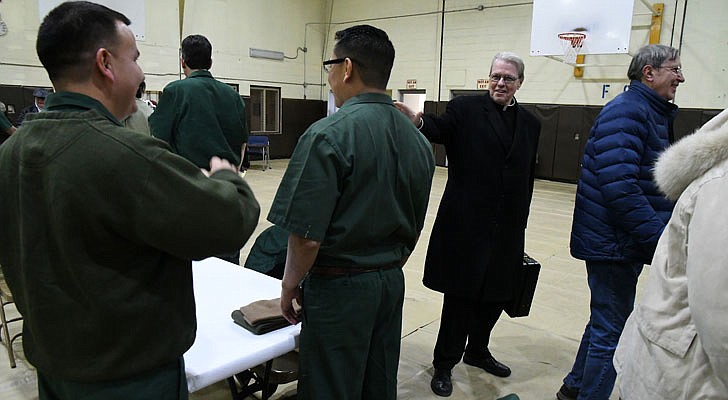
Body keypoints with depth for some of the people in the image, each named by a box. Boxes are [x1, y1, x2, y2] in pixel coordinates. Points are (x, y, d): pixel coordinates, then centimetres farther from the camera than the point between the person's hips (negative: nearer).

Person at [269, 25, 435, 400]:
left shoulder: (328, 135, -19)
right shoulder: (417, 140, 3)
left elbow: (307, 237, -22)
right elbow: (413, 228, 11)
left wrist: (290, 285, -5)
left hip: (339, 289, -7)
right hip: (392, 285, 7)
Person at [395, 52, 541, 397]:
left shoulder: (529, 124, 12)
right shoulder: (465, 108, -2)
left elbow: (528, 179, 12)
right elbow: (441, 128, -22)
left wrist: (520, 224, 11)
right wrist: (419, 121, -45)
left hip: (506, 229, 5)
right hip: (466, 226, -5)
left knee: (495, 295, 16)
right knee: (460, 296, 3)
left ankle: (477, 351, 39)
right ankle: (444, 365, 21)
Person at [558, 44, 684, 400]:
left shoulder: (654, 113, 16)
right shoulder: (627, 111, -16)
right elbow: (618, 187, -28)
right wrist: (661, 238, -28)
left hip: (625, 240, 11)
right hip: (614, 241, -11)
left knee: (606, 323, 21)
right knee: (611, 332, 1)